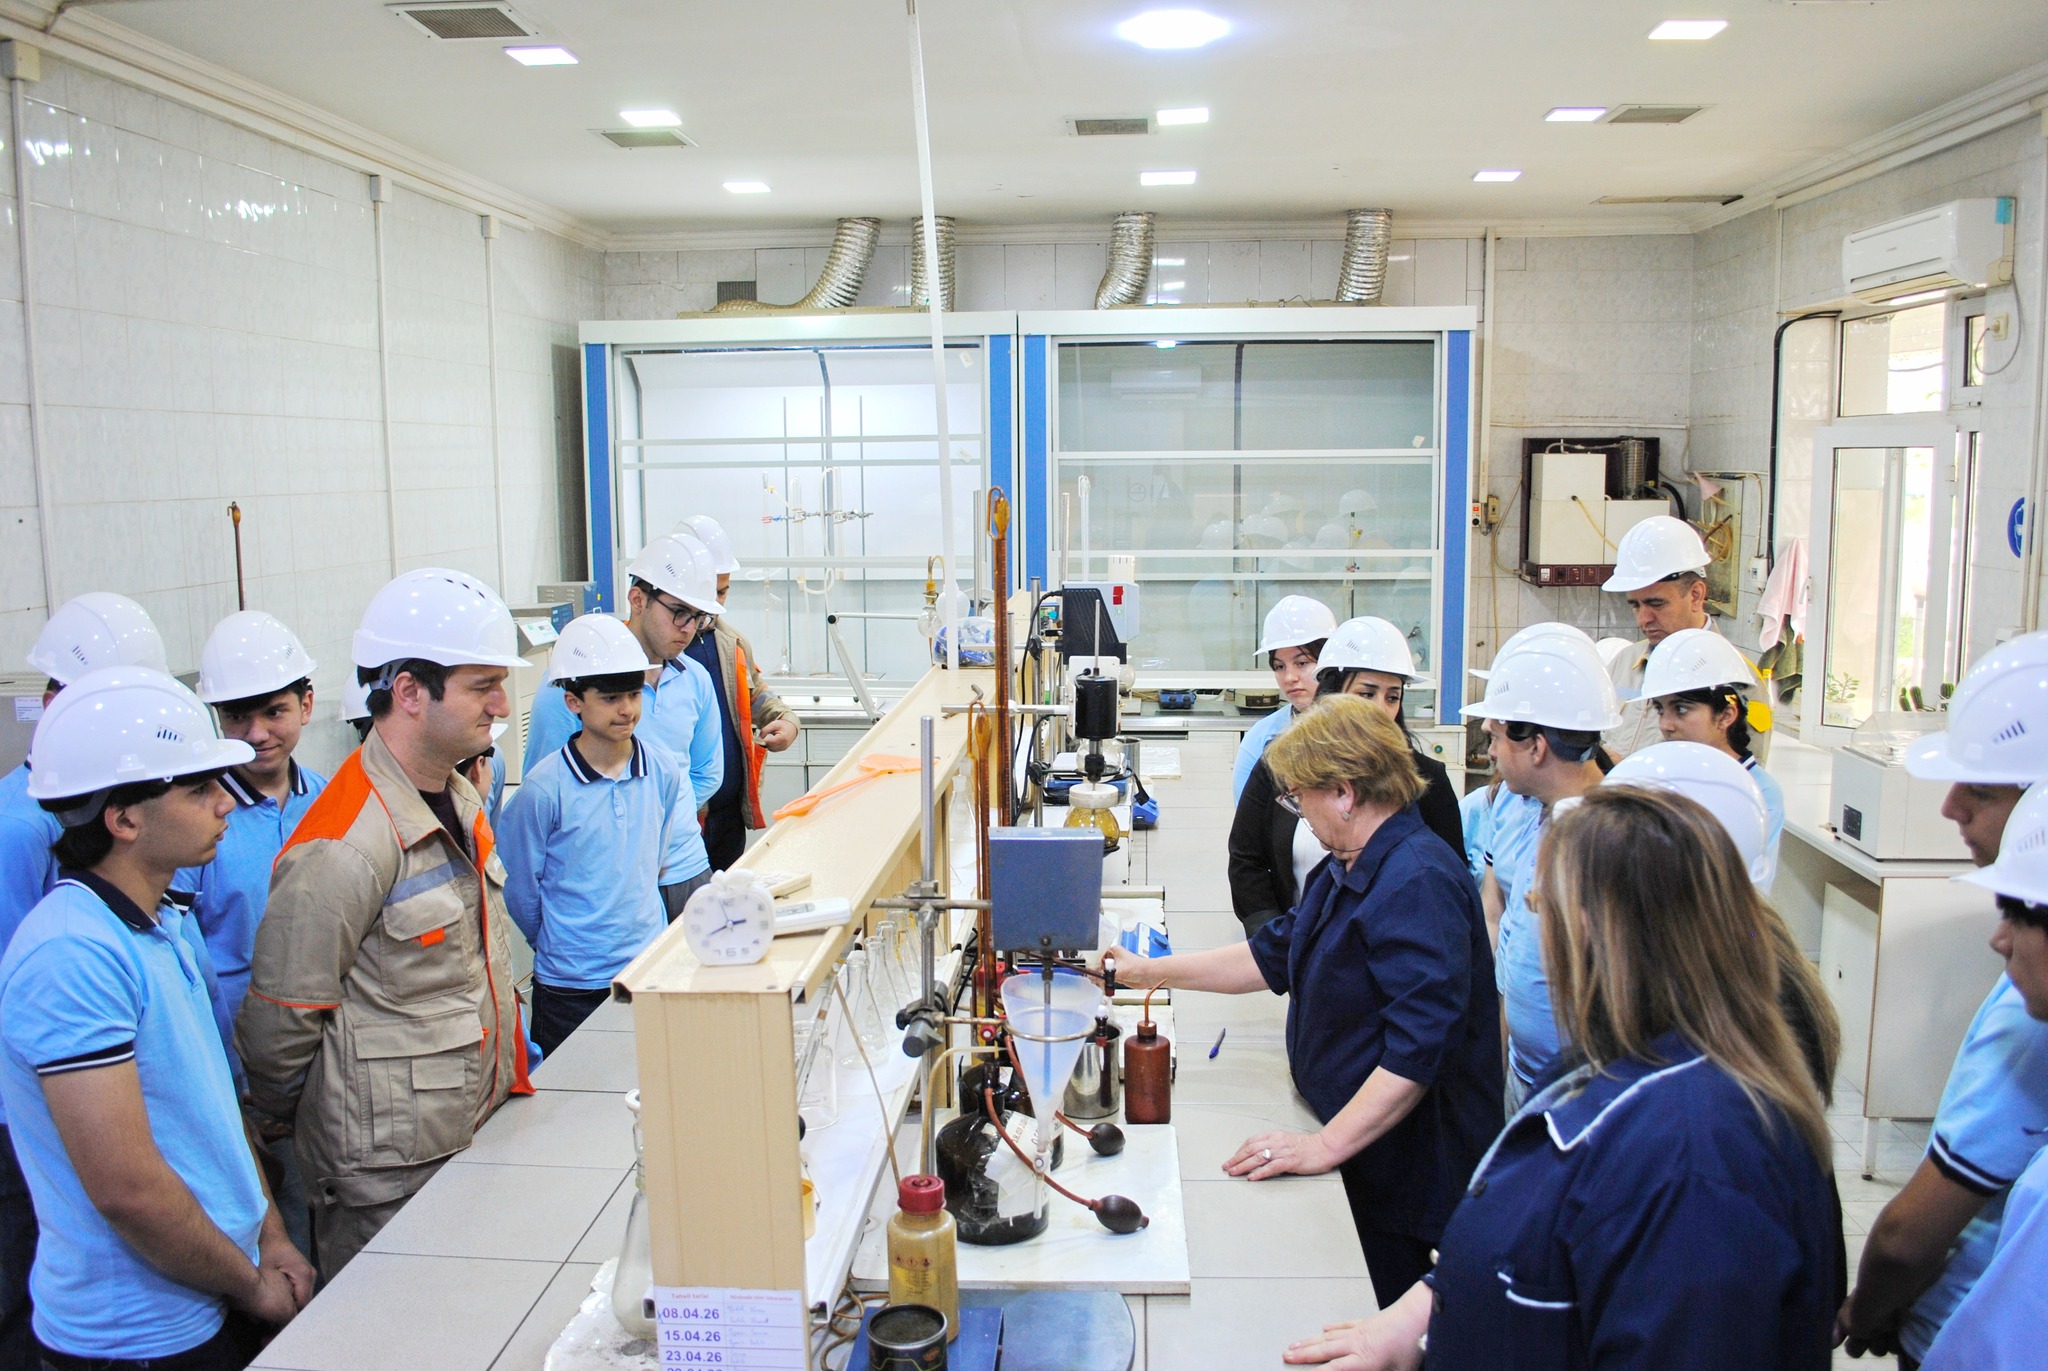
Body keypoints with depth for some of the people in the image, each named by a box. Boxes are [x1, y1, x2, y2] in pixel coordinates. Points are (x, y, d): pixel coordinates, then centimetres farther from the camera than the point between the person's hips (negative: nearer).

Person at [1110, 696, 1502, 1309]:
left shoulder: (1418, 884, -23)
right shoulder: (1347, 872, 11)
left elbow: (1420, 1046, -29)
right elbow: (1274, 956, 22)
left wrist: (1328, 1144, -29)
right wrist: (1150, 971, 21)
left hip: (1402, 1174, -9)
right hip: (1354, 1152, 9)